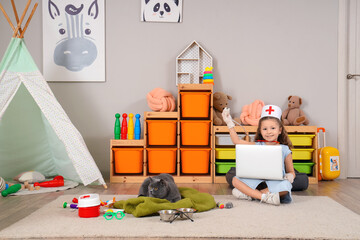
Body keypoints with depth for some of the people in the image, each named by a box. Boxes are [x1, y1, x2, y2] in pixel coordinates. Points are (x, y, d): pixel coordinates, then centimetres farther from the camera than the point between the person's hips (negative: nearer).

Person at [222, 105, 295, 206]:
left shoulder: (285, 150, 4)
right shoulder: (257, 146, 9)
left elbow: (291, 172, 12)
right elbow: (236, 141, 8)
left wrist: (290, 176, -12)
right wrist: (230, 123, 7)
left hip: (275, 182, -2)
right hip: (257, 181, 3)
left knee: (285, 187, -36)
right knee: (235, 180, -18)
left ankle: (249, 194, -24)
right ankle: (264, 196, -26)